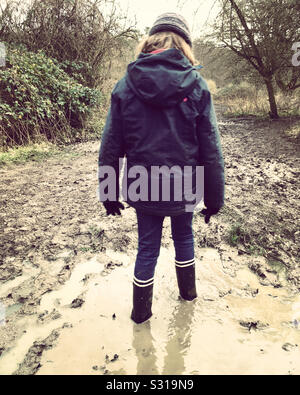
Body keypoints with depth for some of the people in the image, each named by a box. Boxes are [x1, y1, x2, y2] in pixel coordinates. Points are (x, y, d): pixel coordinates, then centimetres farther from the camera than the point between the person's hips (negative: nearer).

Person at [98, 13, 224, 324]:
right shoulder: (196, 86, -7)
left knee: (147, 248, 17)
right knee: (184, 237, 25)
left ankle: (140, 311, 34)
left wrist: (109, 193, 7)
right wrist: (214, 198, 2)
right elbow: (210, 150, -7)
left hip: (143, 190, 1)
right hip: (184, 189, 0)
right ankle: (188, 290, 47)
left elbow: (111, 147, -3)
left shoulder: (125, 85, -4)